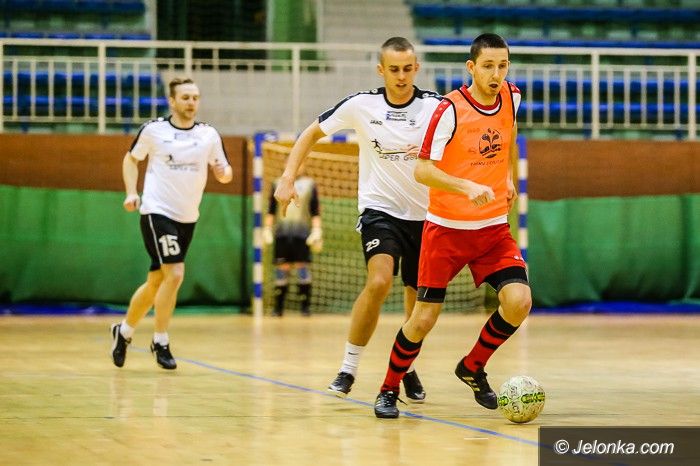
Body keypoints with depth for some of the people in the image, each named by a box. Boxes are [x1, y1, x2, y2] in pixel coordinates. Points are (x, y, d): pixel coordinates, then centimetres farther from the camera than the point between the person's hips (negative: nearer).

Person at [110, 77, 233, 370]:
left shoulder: (209, 135, 2)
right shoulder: (153, 130, -4)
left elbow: (224, 173, 7)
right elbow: (131, 158, 10)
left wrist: (224, 172, -17)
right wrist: (131, 192, -3)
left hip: (188, 218, 4)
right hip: (157, 212, -4)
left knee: (156, 282, 12)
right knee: (175, 274, -18)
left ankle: (124, 331, 32)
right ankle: (160, 341, -3)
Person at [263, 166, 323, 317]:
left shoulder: (309, 184, 10)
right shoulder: (277, 184, 14)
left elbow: (315, 211, 7)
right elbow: (271, 210, 17)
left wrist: (317, 230, -1)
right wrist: (267, 229, 9)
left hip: (302, 233, -1)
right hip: (282, 233, 1)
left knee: (302, 268, -5)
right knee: (282, 269, 0)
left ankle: (305, 307, -1)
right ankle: (278, 307, 4)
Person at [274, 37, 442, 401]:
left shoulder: (435, 106, -8)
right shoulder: (361, 105, -7)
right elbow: (312, 133, 6)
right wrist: (288, 177, -4)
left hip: (423, 214, 2)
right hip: (379, 208, -2)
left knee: (418, 300, 7)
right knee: (379, 281, -24)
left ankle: (408, 368, 32)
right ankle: (348, 368, -12)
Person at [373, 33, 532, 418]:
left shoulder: (511, 98, 0)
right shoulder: (450, 110, -17)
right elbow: (422, 170, -19)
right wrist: (468, 187, -31)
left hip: (494, 227, 4)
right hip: (446, 228, -4)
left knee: (519, 302, -15)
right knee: (424, 318, -2)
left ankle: (473, 368, 11)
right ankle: (389, 390, 21)